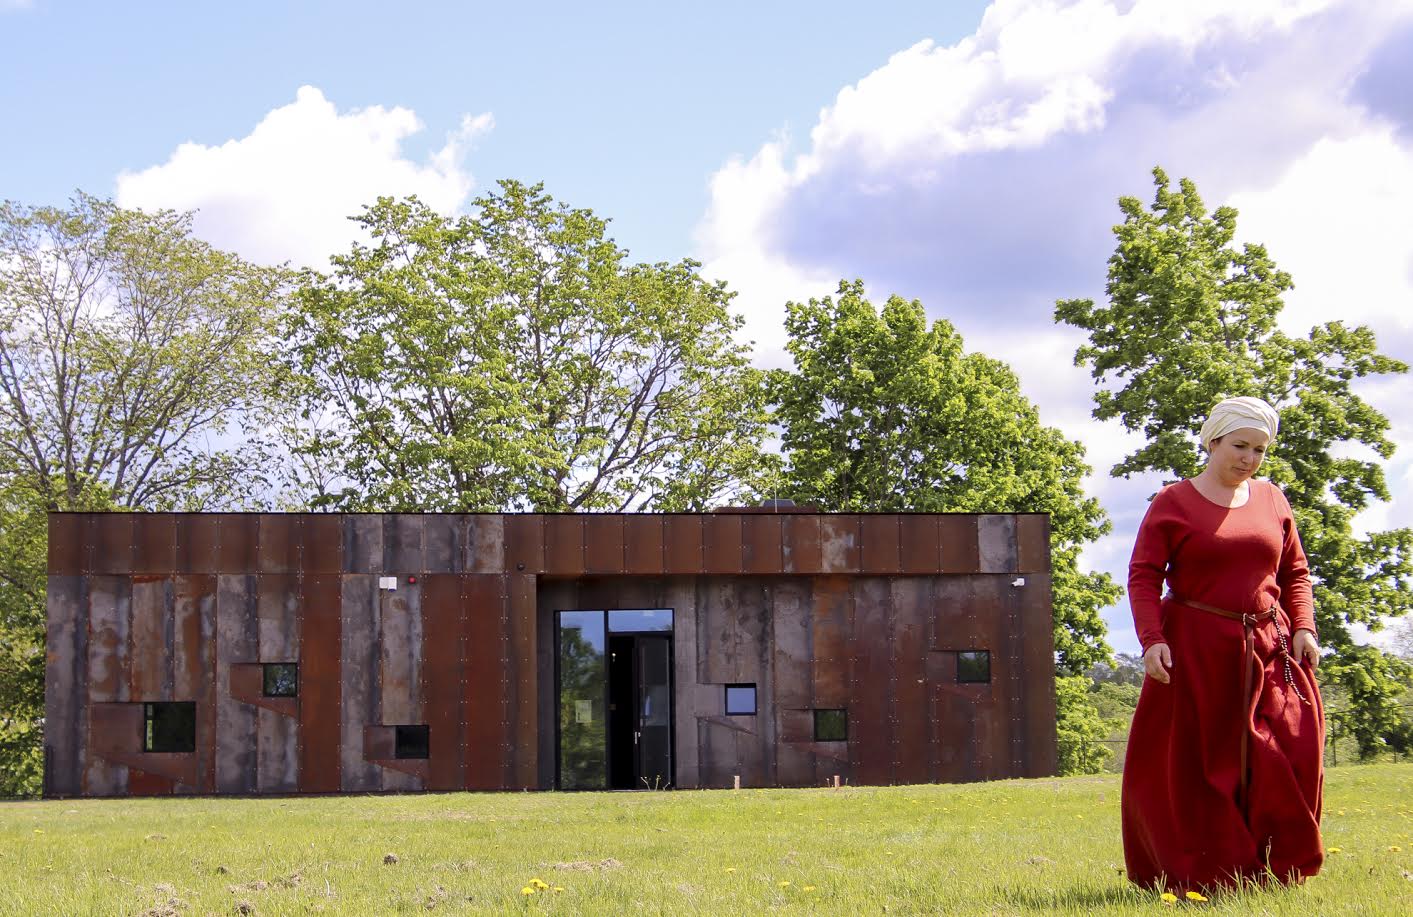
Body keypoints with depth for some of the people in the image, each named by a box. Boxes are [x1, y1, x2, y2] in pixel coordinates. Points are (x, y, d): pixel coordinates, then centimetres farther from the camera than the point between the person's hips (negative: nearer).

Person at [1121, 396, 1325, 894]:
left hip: (1268, 648, 3)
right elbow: (1144, 575, -4)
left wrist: (1303, 628, 1)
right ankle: (1198, 872, 4)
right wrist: (1152, 640, -15)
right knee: (1194, 764, -2)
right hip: (1196, 651, -3)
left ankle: (1282, 866, 6)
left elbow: (1295, 571, 15)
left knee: (1289, 757, -3)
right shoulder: (1173, 503, 0)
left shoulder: (1272, 499, 11)